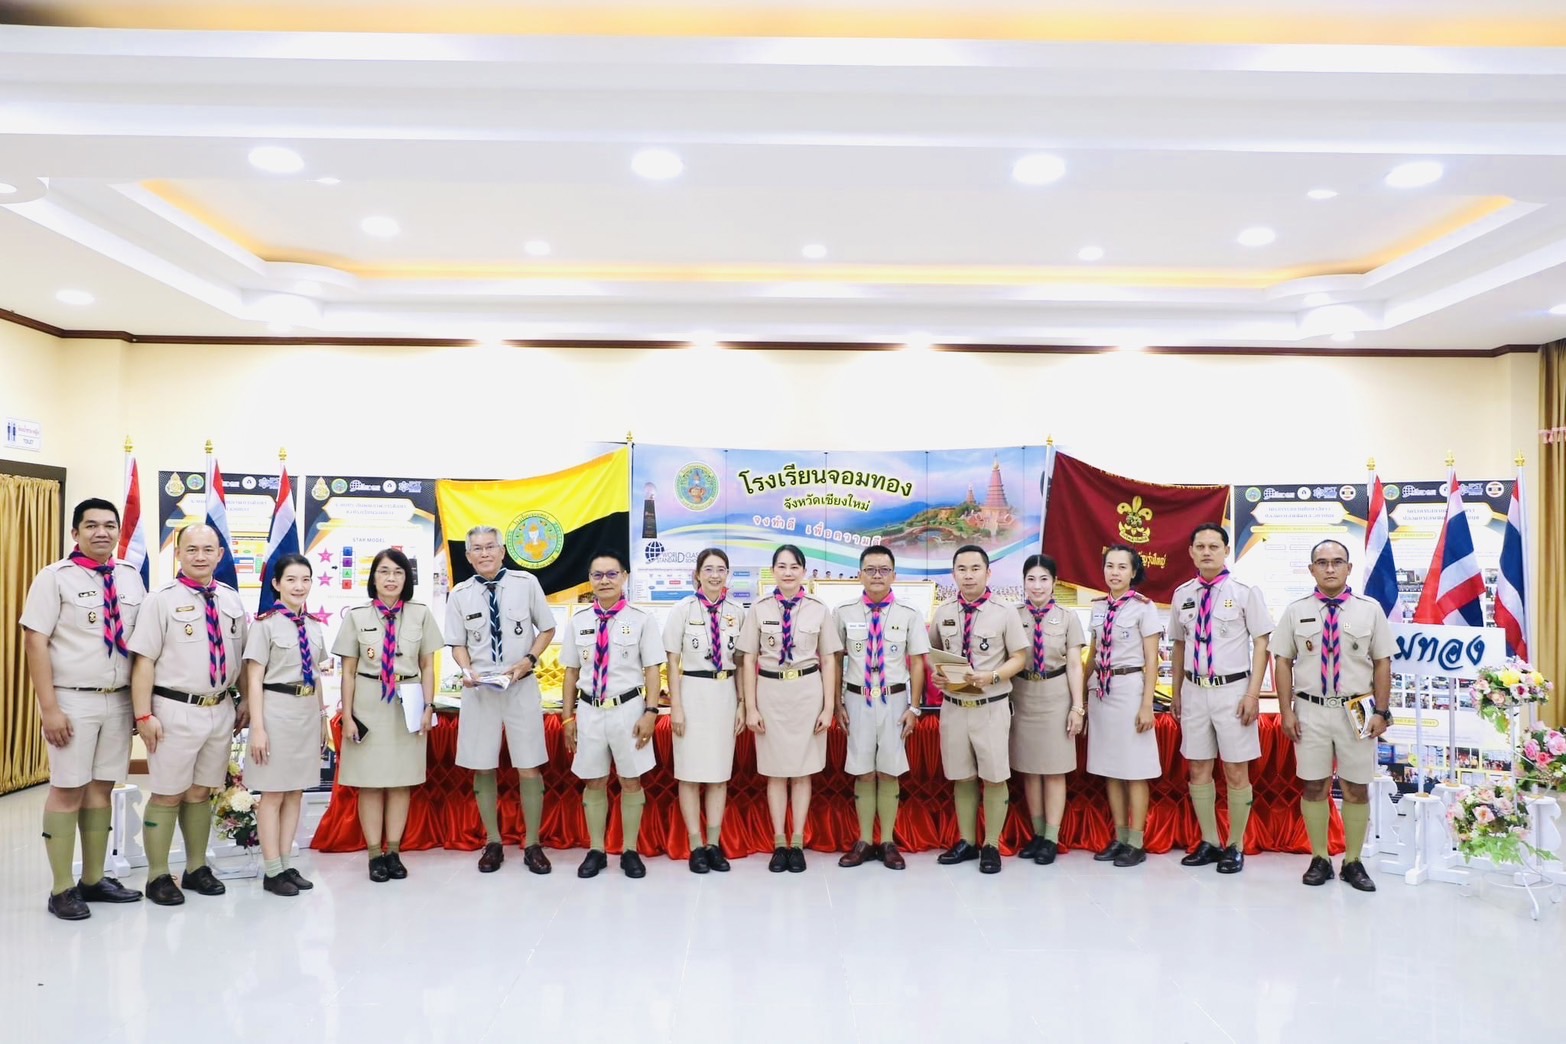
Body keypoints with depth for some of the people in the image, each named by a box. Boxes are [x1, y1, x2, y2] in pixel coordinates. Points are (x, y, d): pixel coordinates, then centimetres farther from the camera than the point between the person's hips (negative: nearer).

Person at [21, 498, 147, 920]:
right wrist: (49, 708, -14)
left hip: (121, 699, 4)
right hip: (74, 700, -4)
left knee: (101, 788, 11)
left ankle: (94, 879, 20)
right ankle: (62, 889, 12)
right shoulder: (55, 577, -5)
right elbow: (35, 642, -9)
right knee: (67, 791, 1)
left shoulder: (131, 579, 8)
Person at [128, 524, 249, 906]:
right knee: (168, 795, 3)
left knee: (200, 793, 15)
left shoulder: (231, 600, 8)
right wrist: (144, 716, -14)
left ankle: (197, 868, 26)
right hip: (176, 710, -4)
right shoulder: (162, 599, -7)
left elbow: (242, 658, 14)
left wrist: (246, 702, 12)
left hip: (221, 710, 5)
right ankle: (158, 876, 16)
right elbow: (144, 660, -10)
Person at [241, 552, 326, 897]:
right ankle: (272, 871, 10)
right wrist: (258, 727, -14)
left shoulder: (314, 625, 10)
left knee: (295, 791, 11)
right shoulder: (265, 623, -8)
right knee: (273, 793, 2)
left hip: (308, 711, 6)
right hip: (277, 709, -6)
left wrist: (323, 718, 15)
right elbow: (254, 679, -9)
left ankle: (286, 865, 20)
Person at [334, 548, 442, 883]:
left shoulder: (420, 613, 2)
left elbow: (427, 666, 5)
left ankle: (394, 851, 18)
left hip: (408, 705, 1)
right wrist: (347, 715, -3)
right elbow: (348, 671, 2)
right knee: (370, 781, 4)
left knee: (402, 780, 7)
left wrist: (428, 707, -2)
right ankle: (375, 854, 14)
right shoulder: (357, 615, 0)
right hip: (369, 705, -1)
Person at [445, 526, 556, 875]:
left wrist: (530, 659, -11)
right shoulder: (460, 594, 0)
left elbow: (547, 628, 4)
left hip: (521, 685, -2)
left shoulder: (526, 583, -5)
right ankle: (493, 843, 25)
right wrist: (466, 670, -12)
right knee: (483, 768, 8)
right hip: (479, 687, 2)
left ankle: (532, 845, 16)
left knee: (529, 769, 1)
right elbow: (458, 644, 8)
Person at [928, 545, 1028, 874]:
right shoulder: (942, 612, 3)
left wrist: (991, 677, -20)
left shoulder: (1005, 613, -7)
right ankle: (967, 841, 27)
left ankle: (991, 846, 19)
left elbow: (1019, 658, -4)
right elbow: (932, 651, 15)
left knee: (995, 777, 5)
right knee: (962, 777, 13)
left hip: (991, 707, -3)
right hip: (953, 706, 3)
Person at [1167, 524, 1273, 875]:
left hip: (1232, 690, -4)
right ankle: (1209, 842, 26)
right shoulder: (1182, 594, 6)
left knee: (1236, 771, 5)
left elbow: (1261, 643, -6)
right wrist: (1175, 690, 13)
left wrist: (1253, 694, -11)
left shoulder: (1245, 592, -7)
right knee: (1198, 769, 11)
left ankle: (1235, 846, 20)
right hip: (1194, 690, 4)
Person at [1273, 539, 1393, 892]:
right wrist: (1286, 711, -3)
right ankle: (1319, 860, 21)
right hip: (1310, 710, 0)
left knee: (1357, 789, 8)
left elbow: (1382, 663, 1)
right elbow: (1283, 662, 2)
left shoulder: (1370, 609, 0)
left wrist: (1381, 711, -4)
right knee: (1314, 786, 7)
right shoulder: (1296, 610, 1)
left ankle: (1353, 862, 22)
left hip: (1357, 711, 0)